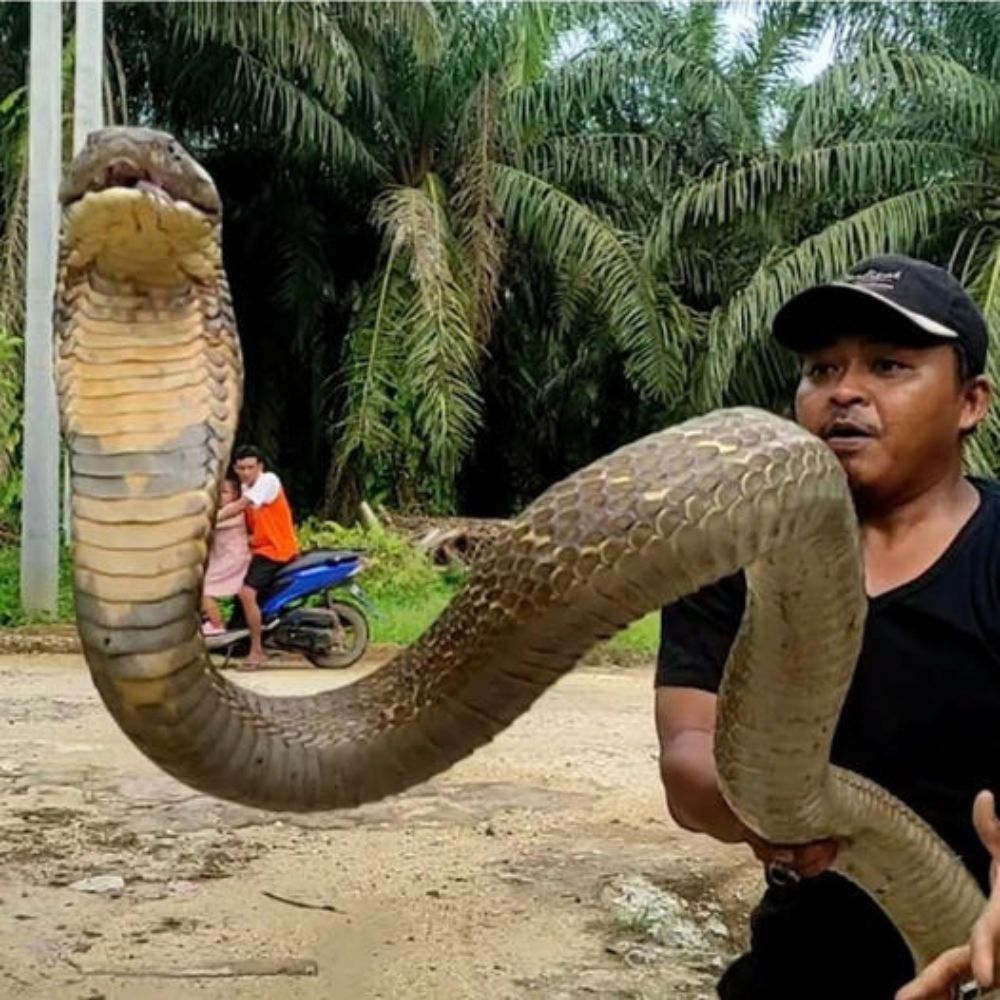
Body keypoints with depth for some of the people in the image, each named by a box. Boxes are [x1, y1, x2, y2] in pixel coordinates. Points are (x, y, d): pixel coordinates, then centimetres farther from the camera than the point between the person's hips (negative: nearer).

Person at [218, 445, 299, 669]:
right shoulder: (246, 487, 13)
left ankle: (257, 651, -15)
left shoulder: (268, 480, -15)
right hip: (260, 547, 10)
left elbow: (239, 506, -22)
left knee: (247, 592, -23)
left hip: (277, 549, -10)